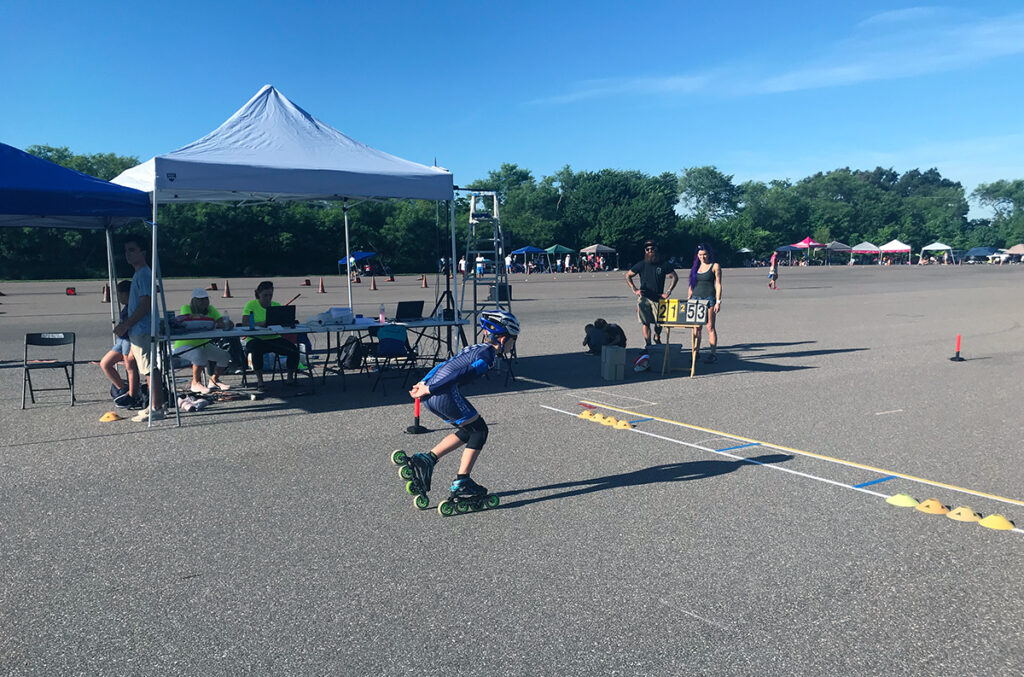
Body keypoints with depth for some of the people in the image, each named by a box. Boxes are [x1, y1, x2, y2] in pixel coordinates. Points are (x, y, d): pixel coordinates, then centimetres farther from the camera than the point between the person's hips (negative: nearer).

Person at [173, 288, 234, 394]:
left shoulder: (210, 309, 4)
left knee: (225, 356, -6)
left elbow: (222, 321, -8)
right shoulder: (186, 308, -10)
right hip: (184, 345, -6)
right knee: (201, 355, -35)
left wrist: (227, 324, -34)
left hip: (203, 344, 6)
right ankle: (196, 383, -14)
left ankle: (214, 380, 15)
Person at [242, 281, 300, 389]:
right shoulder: (251, 304, 1)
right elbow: (245, 323, -10)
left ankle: (290, 378, 1)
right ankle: (259, 380, -19)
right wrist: (260, 323, -26)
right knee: (257, 350, -38)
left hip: (274, 339, 4)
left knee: (294, 349, -20)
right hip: (257, 339, -3)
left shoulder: (277, 305, 12)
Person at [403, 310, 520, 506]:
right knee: (479, 430, 6)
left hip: (432, 396, 9)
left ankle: (426, 459, 15)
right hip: (445, 395, -9)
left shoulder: (476, 348, 24)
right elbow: (461, 374, -17)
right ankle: (461, 483, 7)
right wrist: (429, 389, -17)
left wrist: (422, 383, 20)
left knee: (468, 431, 19)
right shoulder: (488, 355, -6)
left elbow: (444, 365, 23)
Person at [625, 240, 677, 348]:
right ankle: (647, 345, 4)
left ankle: (657, 337, 34)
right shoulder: (642, 265, 5)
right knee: (645, 323, -5)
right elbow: (628, 275, 13)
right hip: (644, 298, 0)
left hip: (658, 298, 0)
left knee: (659, 323, 3)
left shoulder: (663, 265, 4)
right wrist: (634, 289, 3)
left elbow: (675, 277, 8)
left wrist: (668, 292, 1)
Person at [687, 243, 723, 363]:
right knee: (696, 327, 4)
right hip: (696, 298, 5)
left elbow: (718, 285, -3)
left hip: (709, 298, -5)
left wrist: (718, 302, -10)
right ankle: (696, 353, 10)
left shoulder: (715, 266, 0)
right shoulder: (696, 267, 14)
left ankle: (712, 353, 0)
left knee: (710, 327, -3)